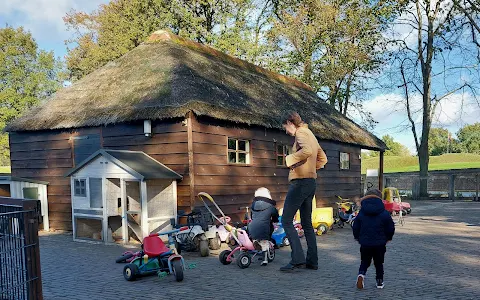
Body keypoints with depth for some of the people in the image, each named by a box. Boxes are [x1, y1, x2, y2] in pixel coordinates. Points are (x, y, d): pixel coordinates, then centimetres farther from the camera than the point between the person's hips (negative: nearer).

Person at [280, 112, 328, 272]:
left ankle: (298, 259, -10)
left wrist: (290, 159, -18)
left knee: (286, 220, -6)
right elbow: (322, 158, 27)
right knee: (307, 223, 13)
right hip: (311, 182, 10)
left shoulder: (301, 132, -9)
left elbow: (307, 151, -30)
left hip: (300, 181, -10)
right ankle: (312, 261, 16)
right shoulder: (310, 134, 20)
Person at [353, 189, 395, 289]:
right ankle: (380, 282, 20)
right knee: (379, 263, 17)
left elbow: (355, 227, 1)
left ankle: (361, 274, -11)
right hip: (380, 243, 0)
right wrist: (388, 238, 16)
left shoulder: (361, 213, -3)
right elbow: (391, 228, -1)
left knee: (365, 262, 14)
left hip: (365, 243, 0)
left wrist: (358, 238, 18)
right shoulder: (384, 213, -5)